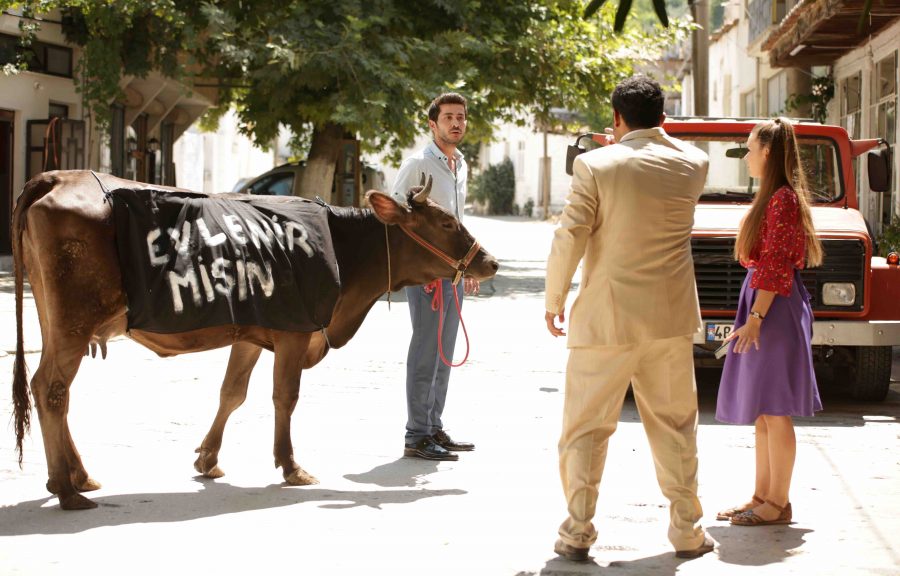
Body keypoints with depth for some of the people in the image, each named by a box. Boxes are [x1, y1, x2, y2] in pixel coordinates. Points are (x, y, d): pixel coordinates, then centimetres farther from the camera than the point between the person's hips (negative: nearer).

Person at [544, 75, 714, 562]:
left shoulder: (595, 165, -10)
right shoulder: (692, 165, 0)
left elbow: (569, 237, -10)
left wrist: (554, 299, 0)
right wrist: (652, 136, 23)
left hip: (606, 318, -3)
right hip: (671, 319, 3)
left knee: (585, 428, 7)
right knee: (674, 427, 14)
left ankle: (578, 534, 6)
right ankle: (687, 531, 17)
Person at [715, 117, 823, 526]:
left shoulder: (783, 200, -14)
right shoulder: (772, 197, 16)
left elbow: (775, 267, -19)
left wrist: (755, 318, -21)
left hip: (775, 309, -10)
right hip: (763, 306, 10)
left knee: (774, 411, -6)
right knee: (761, 412, 12)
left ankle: (778, 504, -1)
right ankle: (762, 497, 18)